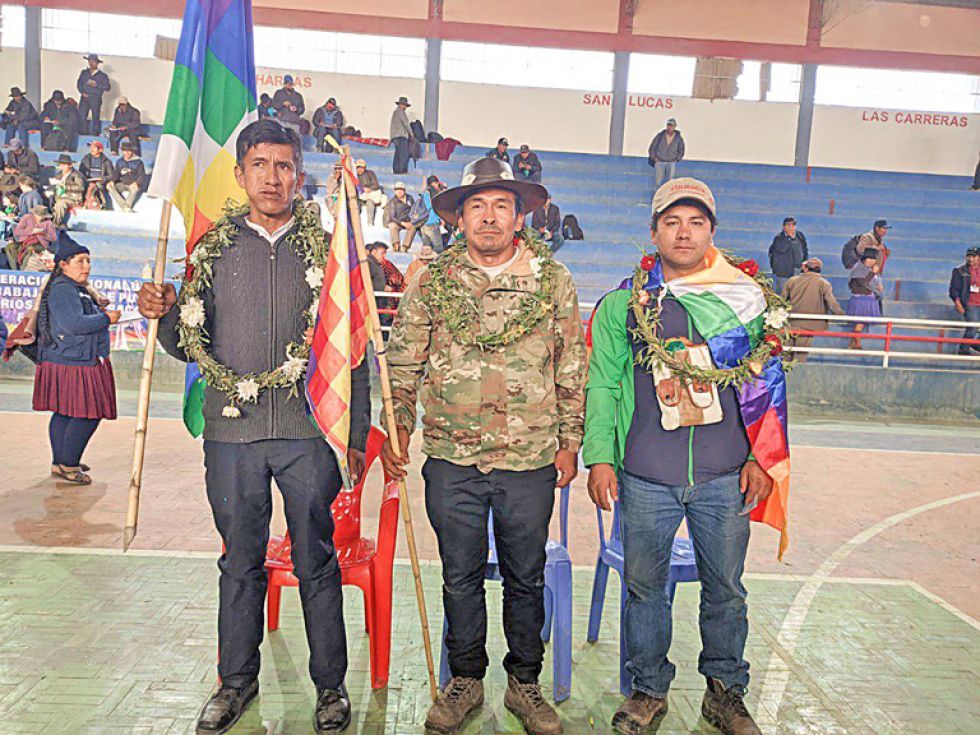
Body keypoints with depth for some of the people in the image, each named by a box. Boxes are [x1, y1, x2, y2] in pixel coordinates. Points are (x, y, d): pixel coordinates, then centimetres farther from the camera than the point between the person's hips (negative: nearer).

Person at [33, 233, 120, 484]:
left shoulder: (77, 290, 18)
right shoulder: (61, 289, -16)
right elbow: (73, 323, -26)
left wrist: (95, 309, 17)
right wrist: (106, 318, -16)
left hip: (78, 362, 11)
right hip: (70, 365, -11)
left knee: (64, 414, 15)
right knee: (88, 414, -9)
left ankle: (60, 463, 24)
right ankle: (68, 465, 1)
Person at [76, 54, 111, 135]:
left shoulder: (102, 75, 3)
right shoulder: (84, 72, 12)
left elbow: (108, 86, -3)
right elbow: (79, 83, 13)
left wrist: (97, 85, -14)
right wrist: (82, 92, -3)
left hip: (96, 99, -2)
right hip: (85, 98, 2)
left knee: (95, 118, 1)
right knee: (81, 117, -6)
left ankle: (94, 135, 8)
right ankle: (83, 134, 1)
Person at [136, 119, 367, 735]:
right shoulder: (215, 246, 8)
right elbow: (192, 346, 11)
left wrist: (358, 432, 1)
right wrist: (166, 316, -11)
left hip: (308, 430, -1)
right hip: (232, 430, 2)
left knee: (317, 562, 8)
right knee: (241, 562, 14)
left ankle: (331, 684, 26)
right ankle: (237, 680, 34)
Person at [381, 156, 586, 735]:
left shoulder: (553, 280, 2)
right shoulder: (432, 281, 2)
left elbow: (573, 368, 5)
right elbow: (404, 362, 6)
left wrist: (570, 441, 4)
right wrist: (397, 429, 0)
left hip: (530, 460, 0)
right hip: (451, 457, 1)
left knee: (526, 579, 14)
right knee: (461, 576, 14)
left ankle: (525, 682, 34)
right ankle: (465, 680, 34)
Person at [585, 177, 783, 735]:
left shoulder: (745, 298, 5)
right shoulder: (623, 303, 4)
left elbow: (767, 383, 9)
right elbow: (602, 384, 6)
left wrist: (761, 457, 3)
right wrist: (599, 457, 0)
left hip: (724, 477, 1)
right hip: (646, 477, 0)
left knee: (726, 587, 13)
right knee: (645, 585, 12)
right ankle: (649, 689, 33)